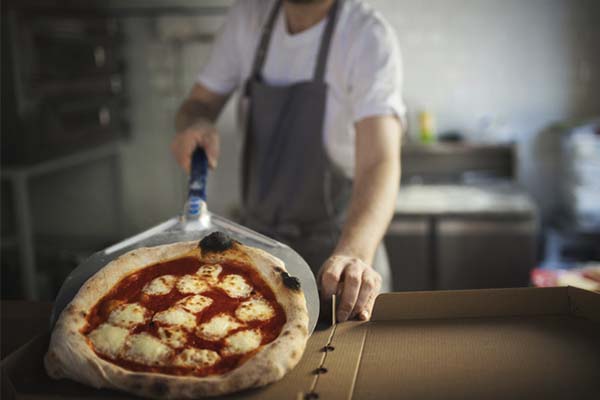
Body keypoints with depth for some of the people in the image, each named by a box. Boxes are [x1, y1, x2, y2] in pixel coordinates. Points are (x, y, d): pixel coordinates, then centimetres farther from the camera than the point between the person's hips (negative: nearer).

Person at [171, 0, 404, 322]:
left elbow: (380, 161, -33)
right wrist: (196, 125, -20)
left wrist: (354, 252, -51)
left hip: (339, 242, -4)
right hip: (258, 231, 4)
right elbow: (199, 103, 5)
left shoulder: (370, 38, -21)